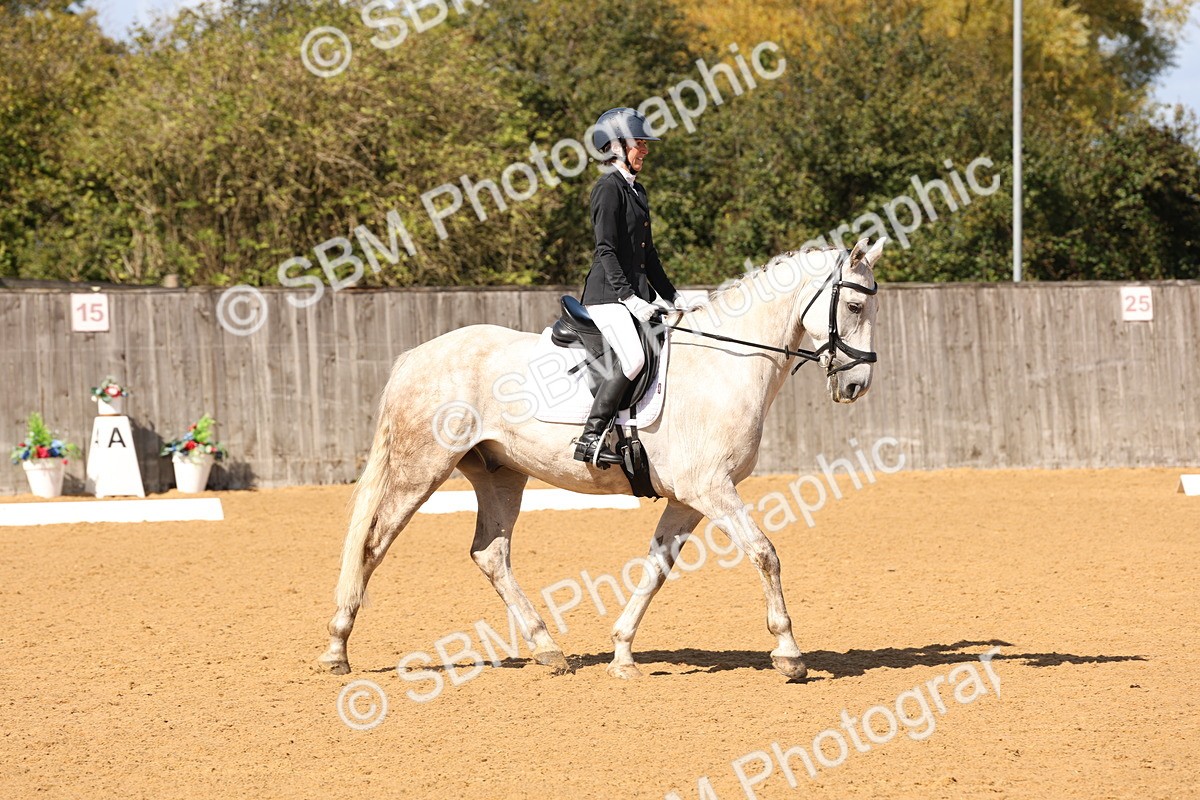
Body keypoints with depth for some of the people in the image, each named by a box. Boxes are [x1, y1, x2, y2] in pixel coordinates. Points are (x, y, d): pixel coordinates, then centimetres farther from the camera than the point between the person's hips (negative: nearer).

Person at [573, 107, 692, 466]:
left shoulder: (636, 190, 20)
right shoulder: (609, 188, -9)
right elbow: (606, 250, -17)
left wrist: (671, 296, 21)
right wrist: (629, 298, -22)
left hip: (635, 292, 10)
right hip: (608, 293, -10)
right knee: (633, 359, -27)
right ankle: (590, 438, -26)